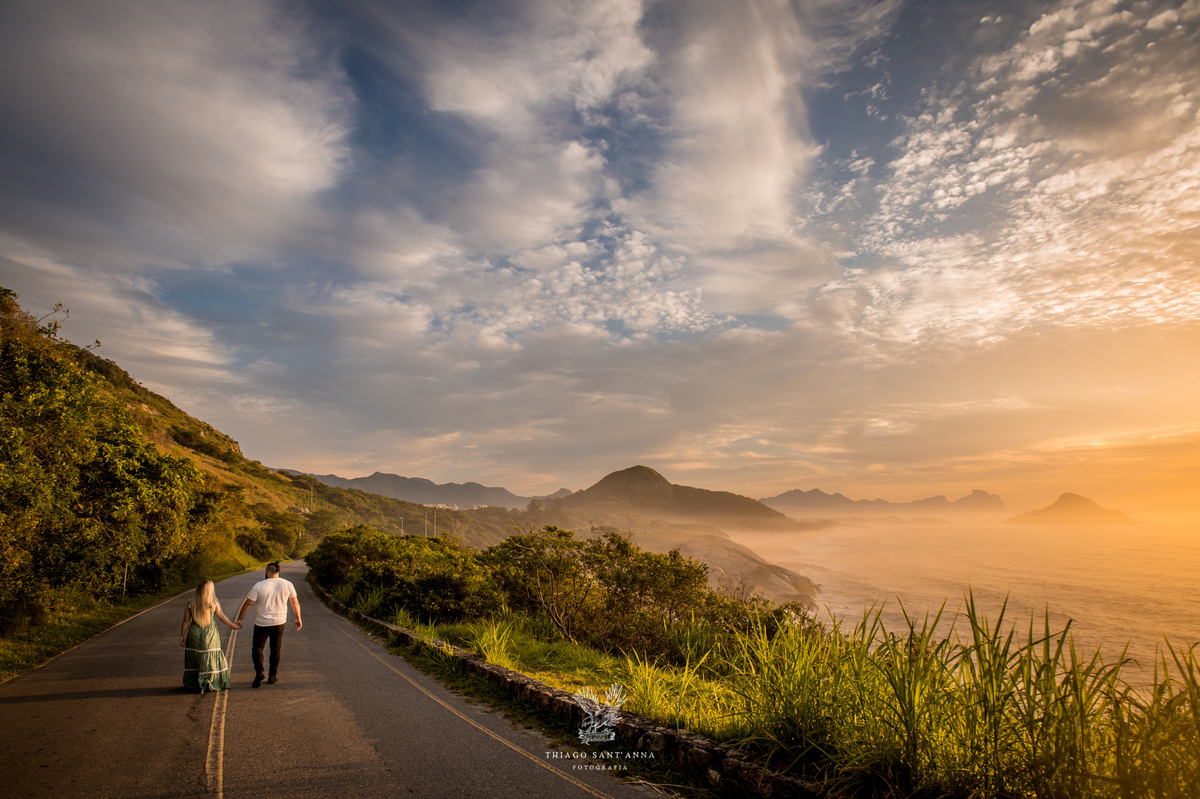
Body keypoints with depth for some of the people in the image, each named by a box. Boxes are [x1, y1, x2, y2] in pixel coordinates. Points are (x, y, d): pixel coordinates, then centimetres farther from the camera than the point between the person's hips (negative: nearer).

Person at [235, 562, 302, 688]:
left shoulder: (259, 585, -12)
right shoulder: (287, 585, -4)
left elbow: (248, 603, -8)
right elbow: (295, 603, 4)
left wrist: (240, 619, 5)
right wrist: (298, 618, 15)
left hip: (262, 623, -2)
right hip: (279, 622, 3)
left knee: (257, 648, 12)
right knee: (276, 649, 14)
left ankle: (259, 671, -7)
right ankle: (273, 676, 18)